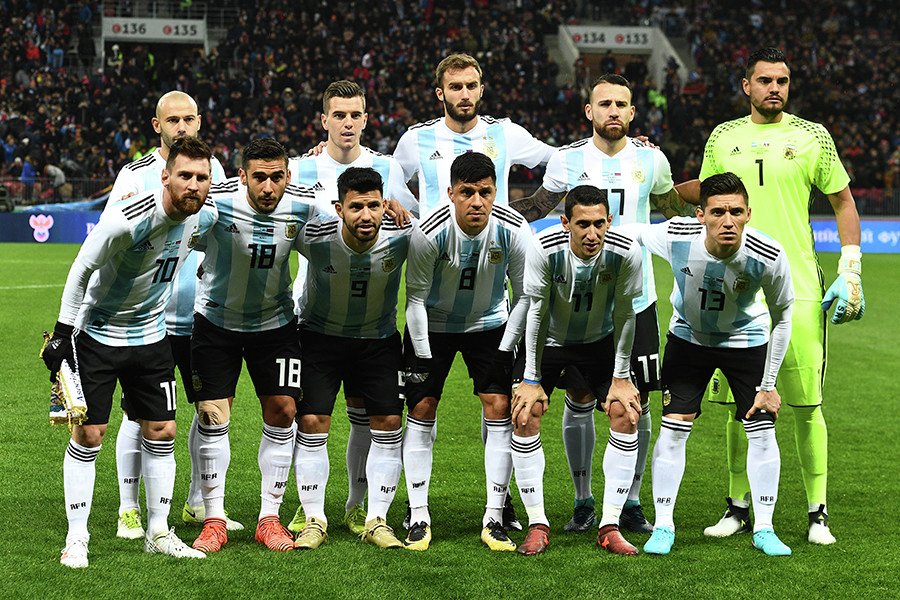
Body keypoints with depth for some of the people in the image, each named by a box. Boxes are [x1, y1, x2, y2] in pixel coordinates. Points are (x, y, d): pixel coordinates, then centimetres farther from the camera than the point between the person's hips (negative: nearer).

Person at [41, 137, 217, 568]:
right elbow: (81, 270, -18)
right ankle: (76, 538, 6)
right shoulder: (128, 219, -27)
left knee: (161, 432, 6)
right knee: (89, 435, -4)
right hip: (96, 334, -6)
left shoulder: (204, 218, -10)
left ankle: (158, 532, 18)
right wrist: (63, 333, -16)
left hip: (150, 336, 6)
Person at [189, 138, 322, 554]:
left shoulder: (303, 208, -18)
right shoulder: (218, 202, -27)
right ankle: (214, 520, 9)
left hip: (274, 322, 2)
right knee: (212, 415, -3)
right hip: (217, 320, -2)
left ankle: (269, 518, 10)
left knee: (282, 411, -2)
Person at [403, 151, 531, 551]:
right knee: (422, 410, -5)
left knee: (499, 407, -7)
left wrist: (506, 349, -10)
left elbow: (523, 296, -8)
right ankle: (419, 517, 4)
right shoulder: (428, 233, -29)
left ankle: (494, 519, 0)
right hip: (433, 325, -1)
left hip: (489, 324, 1)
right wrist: (423, 358, -15)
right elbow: (416, 297, -16)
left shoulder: (514, 232, -23)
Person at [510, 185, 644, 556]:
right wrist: (531, 379, -14)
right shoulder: (544, 248, -29)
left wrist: (621, 378, -7)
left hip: (599, 341, 1)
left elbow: (624, 315, -12)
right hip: (547, 341, -1)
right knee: (525, 417, -15)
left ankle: (610, 526, -3)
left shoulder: (626, 253, -26)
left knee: (626, 415, -12)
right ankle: (537, 525, -4)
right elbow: (535, 311, -18)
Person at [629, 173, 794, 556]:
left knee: (762, 430, -4)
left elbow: (782, 316, -13)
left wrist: (768, 384, -9)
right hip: (688, 336, 0)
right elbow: (630, 237, -9)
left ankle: (763, 529, 11)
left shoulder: (768, 257, -31)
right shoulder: (675, 237, -33)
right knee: (673, 428, -6)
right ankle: (663, 527, 7)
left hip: (746, 340, 0)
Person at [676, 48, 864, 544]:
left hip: (798, 289, -2)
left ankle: (818, 512, 6)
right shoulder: (723, 138, 9)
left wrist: (850, 272, 0)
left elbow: (843, 203, 8)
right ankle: (738, 506, 16)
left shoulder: (812, 136, 3)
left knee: (806, 406, -2)